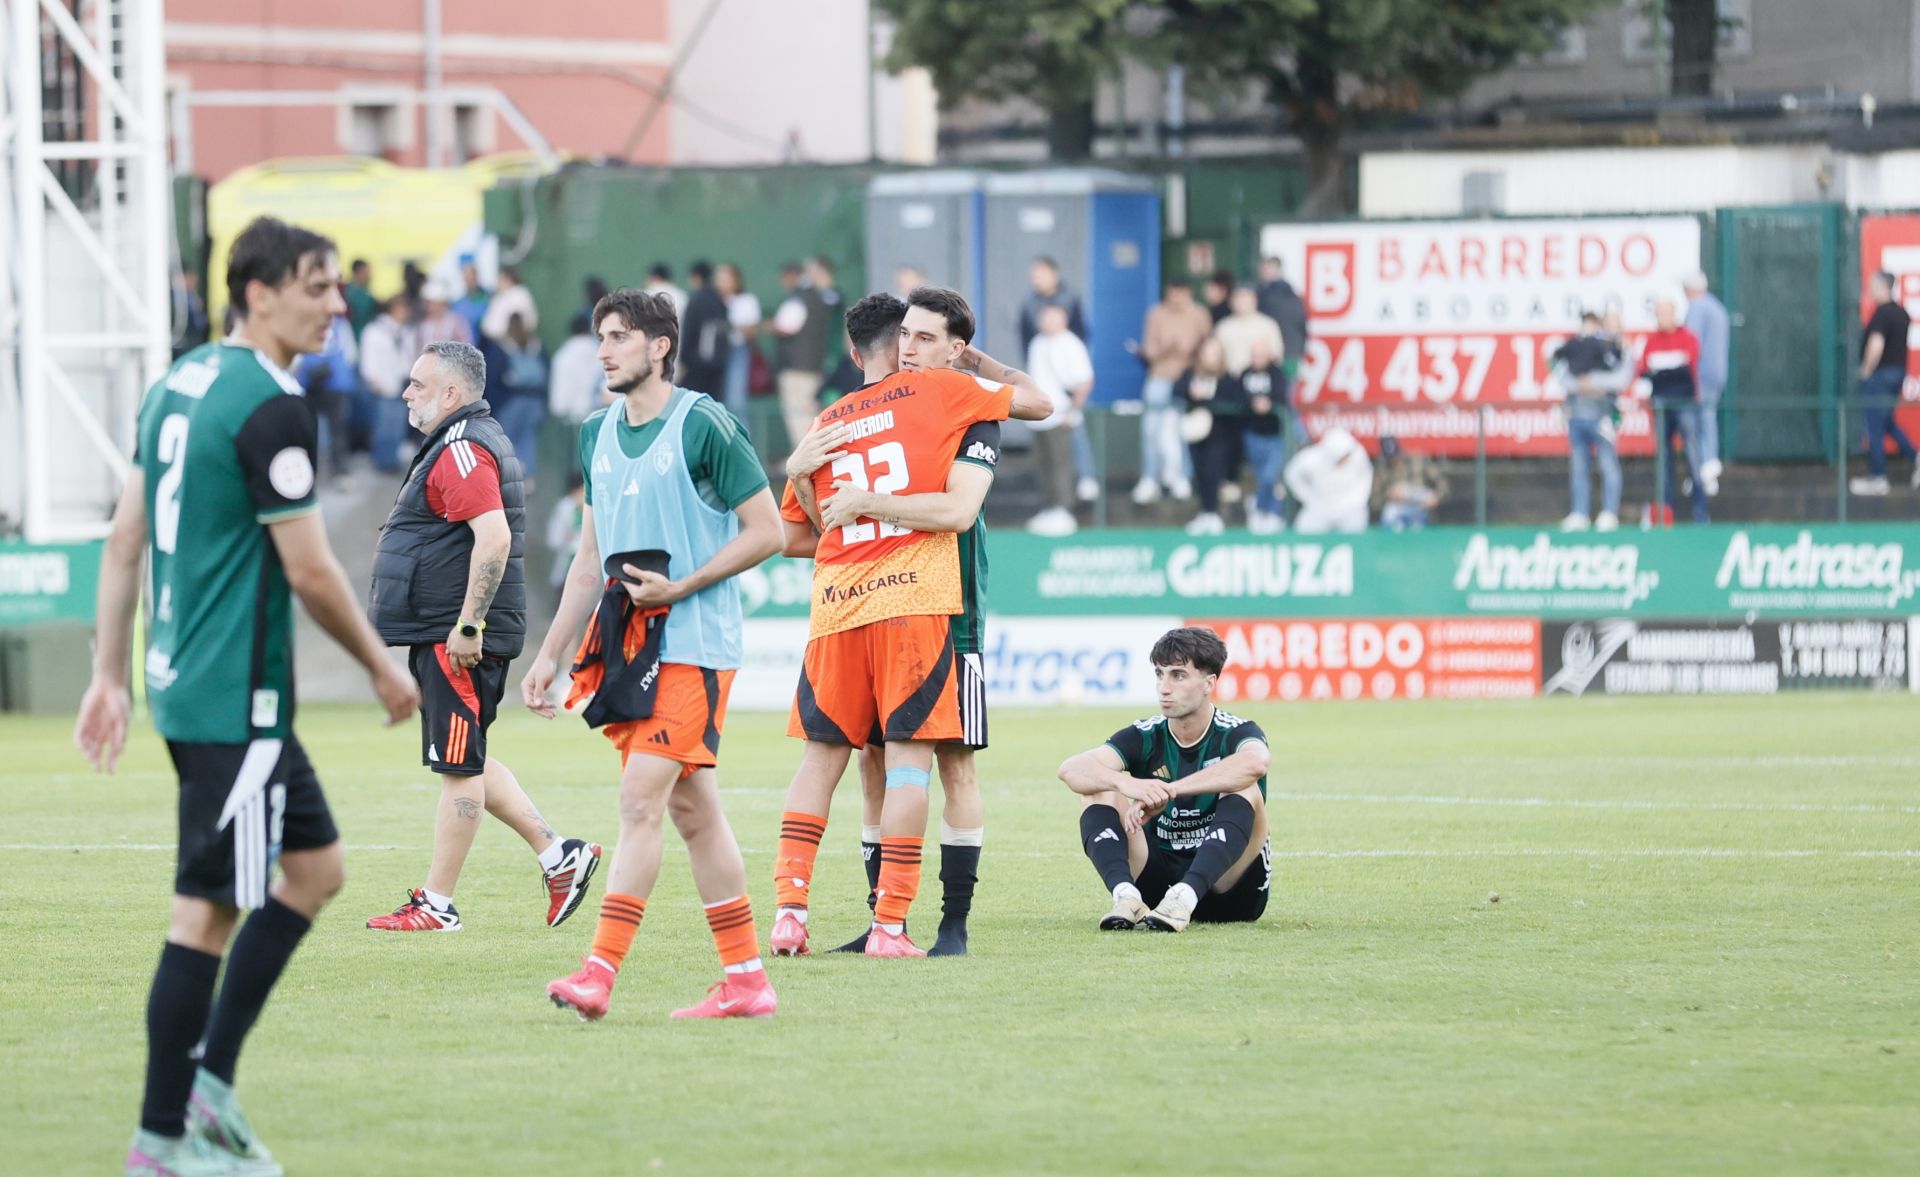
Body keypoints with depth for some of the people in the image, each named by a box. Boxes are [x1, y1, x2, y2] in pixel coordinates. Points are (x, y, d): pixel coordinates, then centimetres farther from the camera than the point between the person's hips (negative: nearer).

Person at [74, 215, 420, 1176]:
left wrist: (110, 677, 17)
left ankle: (209, 1078, 15)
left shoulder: (178, 385, 12)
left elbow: (124, 542, 14)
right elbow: (309, 570, -15)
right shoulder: (270, 407, -16)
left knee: (315, 865, 17)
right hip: (234, 698, -10)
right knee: (207, 910, -4)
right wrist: (383, 669, -2)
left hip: (183, 683, 10)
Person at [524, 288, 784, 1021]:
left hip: (691, 644, -7)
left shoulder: (704, 425, -9)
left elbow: (766, 530, -8)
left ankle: (601, 973, -18)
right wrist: (550, 653, 18)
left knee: (640, 801, -14)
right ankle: (746, 981, 13)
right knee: (692, 810, 9)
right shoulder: (597, 435, 14)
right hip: (625, 642, 7)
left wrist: (679, 588, -15)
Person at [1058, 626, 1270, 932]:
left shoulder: (1236, 733, -8)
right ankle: (1125, 896, -38)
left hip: (1228, 888, -3)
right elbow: (1071, 769, -17)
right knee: (1099, 791, -14)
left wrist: (1165, 792, -39)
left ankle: (1184, 898, -47)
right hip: (1157, 880, 3)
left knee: (1245, 790, -27)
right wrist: (1127, 784, -40)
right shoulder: (1145, 737, 0)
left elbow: (1254, 763, -36)